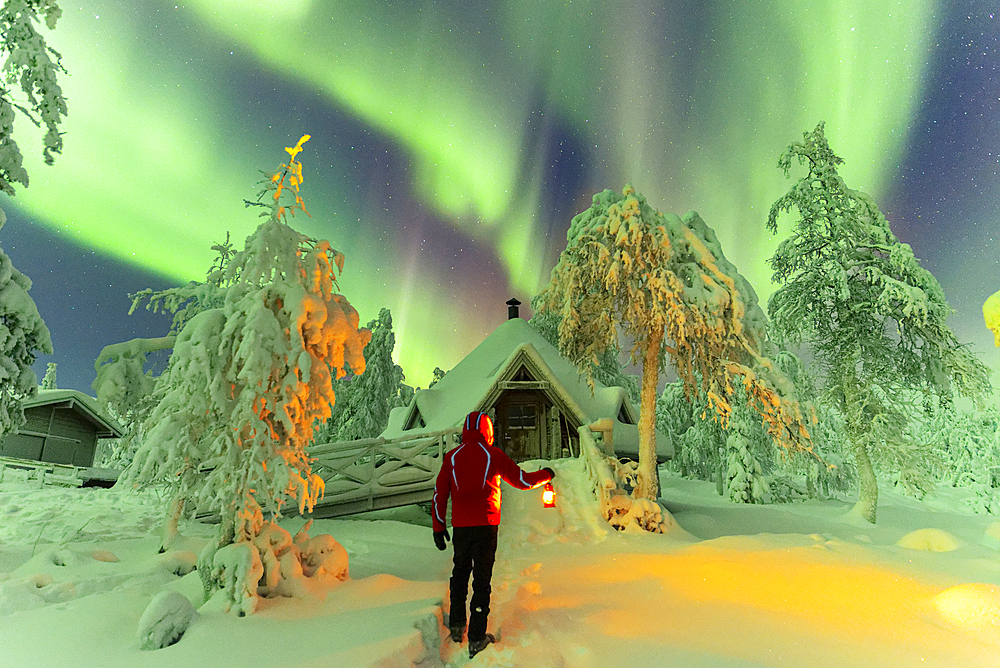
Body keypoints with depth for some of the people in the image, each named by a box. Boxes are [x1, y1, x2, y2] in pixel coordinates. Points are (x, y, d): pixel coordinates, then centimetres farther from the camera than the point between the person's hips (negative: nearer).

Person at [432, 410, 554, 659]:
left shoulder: (452, 457, 3)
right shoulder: (494, 455, -3)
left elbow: (439, 493, 4)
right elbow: (522, 481, 4)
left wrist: (438, 527, 11)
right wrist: (545, 475, 22)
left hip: (460, 526, 3)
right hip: (486, 525, -2)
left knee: (460, 572, 21)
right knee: (482, 578, 5)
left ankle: (456, 624, 27)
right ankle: (476, 638, 8)